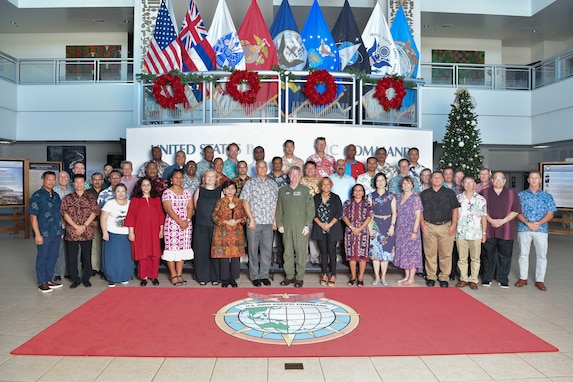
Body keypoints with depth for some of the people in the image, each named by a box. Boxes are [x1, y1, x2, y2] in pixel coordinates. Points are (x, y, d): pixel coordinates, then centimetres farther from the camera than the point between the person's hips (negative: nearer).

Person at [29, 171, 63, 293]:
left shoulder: (56, 196, 10)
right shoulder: (37, 196, -9)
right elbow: (33, 216, -12)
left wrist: (61, 230, 14)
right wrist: (37, 234, -16)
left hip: (56, 233, 6)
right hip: (44, 234, -6)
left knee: (53, 257, 13)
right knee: (42, 258, 5)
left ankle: (49, 280, 26)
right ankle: (42, 283, 16)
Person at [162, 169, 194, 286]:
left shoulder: (187, 192, 12)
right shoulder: (167, 192, -2)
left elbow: (190, 208, 6)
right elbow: (169, 210, -10)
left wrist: (187, 221, -10)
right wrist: (180, 222, -16)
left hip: (186, 224, 4)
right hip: (172, 224, -4)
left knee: (183, 248, 5)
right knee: (172, 248, -3)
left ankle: (179, 274, 13)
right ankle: (173, 275, 6)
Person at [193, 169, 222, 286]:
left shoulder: (220, 191, 5)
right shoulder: (199, 190, 9)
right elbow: (195, 206, 9)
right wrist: (203, 214, 6)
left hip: (216, 225, -1)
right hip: (201, 225, 1)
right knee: (201, 251, 3)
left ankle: (215, 277, 12)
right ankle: (202, 277, 13)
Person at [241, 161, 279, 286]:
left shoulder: (272, 184, 12)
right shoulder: (250, 183, 2)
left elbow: (276, 203, 13)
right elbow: (245, 202, -3)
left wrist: (275, 219, 6)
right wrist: (251, 219, -9)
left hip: (268, 222, 3)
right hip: (254, 222, -3)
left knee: (267, 249, 5)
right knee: (253, 248, 3)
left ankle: (264, 275, 16)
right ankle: (254, 276, 13)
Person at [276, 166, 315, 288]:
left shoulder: (305, 190, 4)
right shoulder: (282, 190, 12)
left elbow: (310, 209, 0)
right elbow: (279, 209, 12)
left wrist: (307, 225, -7)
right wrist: (279, 224, 5)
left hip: (301, 227, -3)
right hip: (286, 227, 3)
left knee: (301, 252, -1)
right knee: (287, 252, 6)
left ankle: (300, 278, 8)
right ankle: (289, 276, 17)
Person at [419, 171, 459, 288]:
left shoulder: (449, 193, 10)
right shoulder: (424, 194, 11)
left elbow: (455, 210, 7)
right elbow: (420, 211, 11)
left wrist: (453, 225, -2)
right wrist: (422, 224, 0)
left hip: (446, 227, 0)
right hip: (429, 227, 1)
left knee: (446, 254, 0)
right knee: (430, 253, 2)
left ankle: (444, 277, 10)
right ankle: (431, 277, 11)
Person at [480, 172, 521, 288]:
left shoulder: (511, 194, 7)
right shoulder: (485, 193, 6)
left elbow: (516, 210, 1)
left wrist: (503, 221, -10)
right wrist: (491, 220, -12)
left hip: (506, 231, 1)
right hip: (488, 229, 0)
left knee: (505, 255, 5)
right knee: (488, 254, 5)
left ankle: (503, 279, 17)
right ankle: (487, 278, 16)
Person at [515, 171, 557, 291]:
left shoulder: (547, 196, 6)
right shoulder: (521, 195, 5)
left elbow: (550, 214, 1)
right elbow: (517, 213, 0)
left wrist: (538, 223, -14)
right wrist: (528, 223, -15)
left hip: (541, 229, 0)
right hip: (523, 228, 0)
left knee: (542, 255, 3)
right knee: (523, 254, 7)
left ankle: (540, 280, 13)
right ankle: (523, 278, 19)